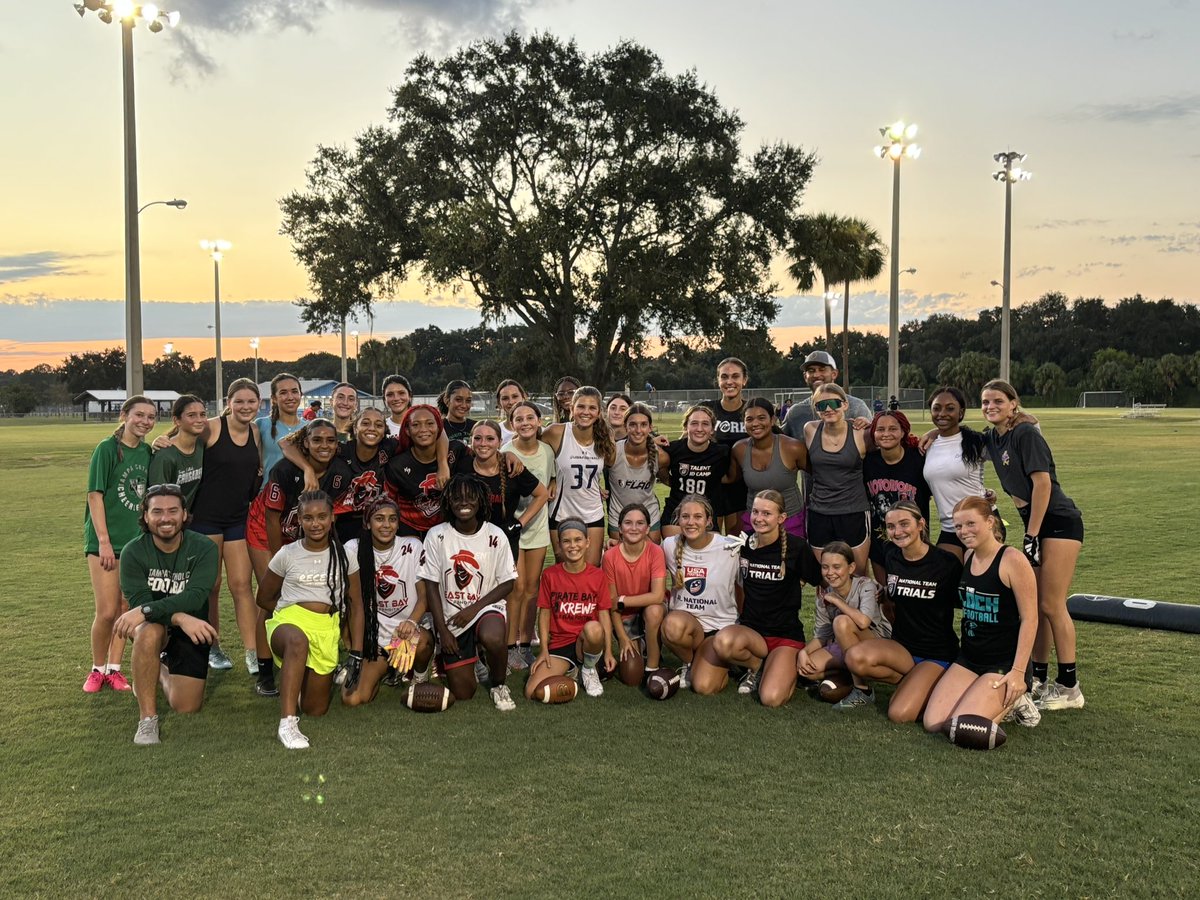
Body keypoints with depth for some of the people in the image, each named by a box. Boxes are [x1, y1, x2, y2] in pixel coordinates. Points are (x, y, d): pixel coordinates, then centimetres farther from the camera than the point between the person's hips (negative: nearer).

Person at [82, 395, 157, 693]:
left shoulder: (148, 452, 6)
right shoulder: (107, 448, -8)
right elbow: (95, 495, -10)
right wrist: (104, 540, -15)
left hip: (136, 540, 5)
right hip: (106, 541, -5)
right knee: (106, 611, -5)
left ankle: (114, 668, 19)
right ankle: (97, 669, 14)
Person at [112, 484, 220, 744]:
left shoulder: (203, 548, -15)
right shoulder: (133, 552, -14)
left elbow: (195, 596, -28)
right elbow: (138, 602, -23)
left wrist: (145, 611, -40)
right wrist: (180, 617, -39)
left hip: (190, 631, 1)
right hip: (154, 626, -1)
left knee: (187, 708, -4)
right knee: (149, 631, -38)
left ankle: (164, 670, 31)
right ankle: (147, 720, -26)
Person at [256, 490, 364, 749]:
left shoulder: (344, 557, 7)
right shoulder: (287, 554, 4)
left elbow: (355, 606, 8)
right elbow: (264, 598, 16)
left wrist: (357, 654, 3)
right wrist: (290, 610, 8)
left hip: (327, 630, 3)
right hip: (289, 620, -2)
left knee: (316, 709, 2)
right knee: (298, 641, -41)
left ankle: (302, 678, 36)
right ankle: (287, 723, -43)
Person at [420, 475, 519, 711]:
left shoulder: (495, 536, -6)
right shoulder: (437, 536, -6)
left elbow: (508, 583, -2)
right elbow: (431, 585, -3)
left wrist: (475, 607, -15)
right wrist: (442, 630, -8)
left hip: (486, 608, -1)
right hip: (451, 617, 1)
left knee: (493, 638, -38)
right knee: (462, 693, -1)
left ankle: (498, 684, -5)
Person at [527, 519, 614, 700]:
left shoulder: (597, 576, 0)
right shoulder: (550, 575, 1)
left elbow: (604, 614, -2)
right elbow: (544, 613, 3)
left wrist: (608, 651, -10)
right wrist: (543, 650, -6)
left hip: (586, 643, -1)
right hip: (558, 644, 1)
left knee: (594, 628, -39)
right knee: (532, 692, -22)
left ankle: (589, 669, -5)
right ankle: (568, 670, 9)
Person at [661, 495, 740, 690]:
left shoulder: (729, 549, -8)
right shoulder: (670, 546, -2)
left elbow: (740, 588, 5)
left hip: (720, 625, -1)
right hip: (683, 619, 2)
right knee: (673, 625, -36)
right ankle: (689, 663, -2)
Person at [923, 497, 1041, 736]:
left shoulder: (1013, 560, -15)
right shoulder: (968, 557, 7)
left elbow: (1029, 619, -15)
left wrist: (1018, 671, -19)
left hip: (1005, 663, -7)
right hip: (968, 659, 7)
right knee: (933, 724, -8)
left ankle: (1013, 701, 7)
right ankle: (996, 703, 16)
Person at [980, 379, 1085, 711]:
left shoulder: (1025, 434, -14)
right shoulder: (992, 439, 9)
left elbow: (1042, 483, -18)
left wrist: (1032, 534, -17)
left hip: (1059, 522, -8)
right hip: (1035, 525, 8)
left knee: (1051, 605, -7)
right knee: (1034, 605, 10)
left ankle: (1069, 687, 1)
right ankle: (1040, 678, 20)